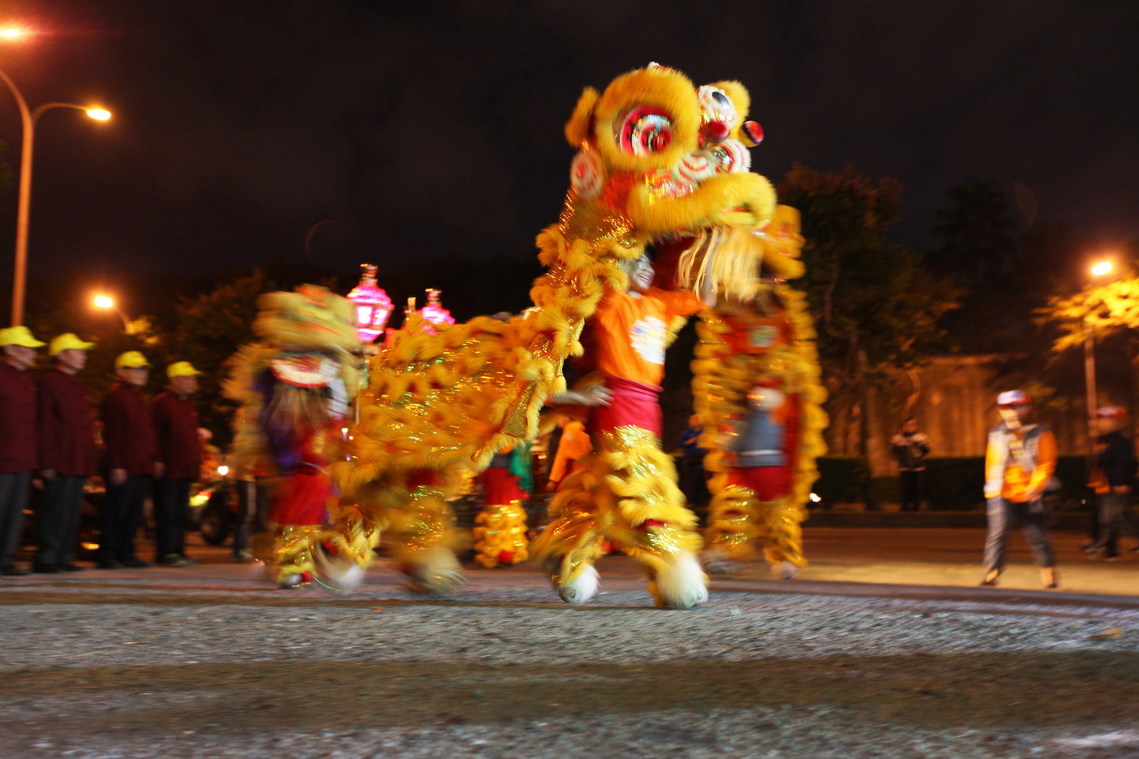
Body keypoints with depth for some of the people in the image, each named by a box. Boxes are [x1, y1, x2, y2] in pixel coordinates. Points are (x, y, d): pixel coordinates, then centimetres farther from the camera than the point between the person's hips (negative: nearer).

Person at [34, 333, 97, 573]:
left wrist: (89, 461, 17)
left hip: (80, 463, 8)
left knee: (73, 511, 10)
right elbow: (43, 425, -11)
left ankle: (64, 557, 16)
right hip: (60, 463, -8)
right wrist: (47, 462, -16)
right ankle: (45, 559, 1)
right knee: (55, 510, -6)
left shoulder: (79, 385, 19)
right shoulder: (49, 382, -6)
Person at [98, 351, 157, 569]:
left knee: (134, 513, 10)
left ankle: (126, 554, 16)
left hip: (142, 468, 9)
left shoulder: (138, 398, 21)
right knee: (116, 512, -4)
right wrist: (116, 465, -18)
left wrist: (153, 460, 18)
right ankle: (107, 556, 1)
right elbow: (113, 434, -13)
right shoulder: (115, 396, -7)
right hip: (123, 468, -9)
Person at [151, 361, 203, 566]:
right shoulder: (161, 403, -7)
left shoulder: (189, 406, 20)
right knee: (167, 512, -6)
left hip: (186, 470, 9)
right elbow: (155, 434, -13)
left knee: (181, 513, 11)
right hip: (168, 470, -8)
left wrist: (196, 463, 18)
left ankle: (177, 551, 17)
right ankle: (165, 553, -3)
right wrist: (158, 461, -18)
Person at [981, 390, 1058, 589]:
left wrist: (1035, 487, -16)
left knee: (1037, 535, 6)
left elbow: (1046, 464, -3)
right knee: (997, 532, -12)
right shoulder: (996, 434, 7)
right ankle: (991, 574, -12)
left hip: (1029, 496, -1)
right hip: (1001, 494, 1)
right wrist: (993, 486, 5)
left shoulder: (1041, 435, 2)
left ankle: (1048, 573, 23)